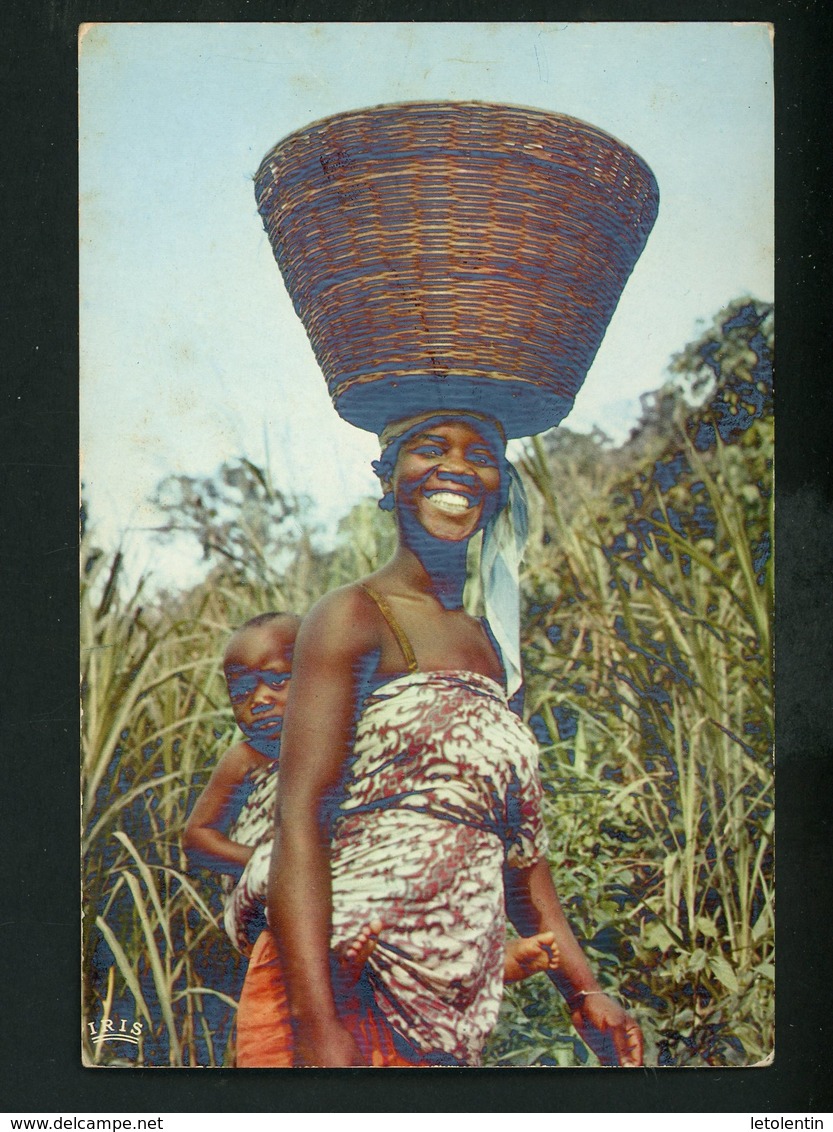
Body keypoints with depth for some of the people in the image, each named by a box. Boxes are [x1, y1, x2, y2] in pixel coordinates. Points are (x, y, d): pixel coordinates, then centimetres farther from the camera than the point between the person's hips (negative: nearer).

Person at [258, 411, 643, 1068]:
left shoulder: (489, 643, 14)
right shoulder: (356, 618, -7)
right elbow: (300, 818, -16)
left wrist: (584, 992, 14)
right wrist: (318, 1030, -24)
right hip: (352, 991, -6)